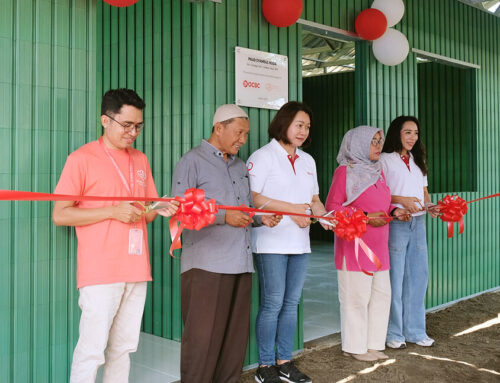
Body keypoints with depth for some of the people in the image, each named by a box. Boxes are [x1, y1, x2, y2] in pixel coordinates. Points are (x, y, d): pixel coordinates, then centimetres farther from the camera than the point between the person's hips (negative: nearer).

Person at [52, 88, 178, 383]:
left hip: (136, 270, 6)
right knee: (92, 350, -5)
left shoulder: (141, 160, 15)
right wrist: (113, 211, -14)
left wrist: (160, 208, -3)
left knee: (124, 348, 11)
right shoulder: (82, 158, -4)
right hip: (100, 272, -6)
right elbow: (60, 215, -6)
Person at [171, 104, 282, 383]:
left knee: (236, 334, 10)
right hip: (206, 264, -7)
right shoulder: (193, 161, 0)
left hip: (240, 263, 7)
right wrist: (223, 216, -16)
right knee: (203, 336, -4)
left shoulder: (240, 167, 22)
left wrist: (262, 218, 4)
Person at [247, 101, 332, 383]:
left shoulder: (308, 161, 16)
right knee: (273, 303, -3)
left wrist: (324, 216, -1)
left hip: (300, 243, 7)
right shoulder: (263, 156, -5)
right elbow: (251, 196, -16)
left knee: (292, 302, 11)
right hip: (272, 243, -7)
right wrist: (291, 209, -19)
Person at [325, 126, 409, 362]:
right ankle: (355, 347, 13)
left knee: (381, 294, 10)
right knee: (356, 296, -1)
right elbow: (332, 206, -13)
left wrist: (393, 211, 3)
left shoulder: (377, 171, 16)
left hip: (378, 245, 8)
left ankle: (373, 344, 22)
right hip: (354, 245, -8)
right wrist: (365, 217, -19)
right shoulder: (345, 171, -8)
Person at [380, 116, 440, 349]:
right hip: (396, 222, -6)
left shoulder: (418, 161, 20)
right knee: (395, 278, -4)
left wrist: (429, 206, 1)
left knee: (418, 275, 8)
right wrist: (401, 200, -20)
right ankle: (393, 333, 7)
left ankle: (415, 330, 19)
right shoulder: (385, 160, -1)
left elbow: (424, 191, 20)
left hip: (418, 222, 7)